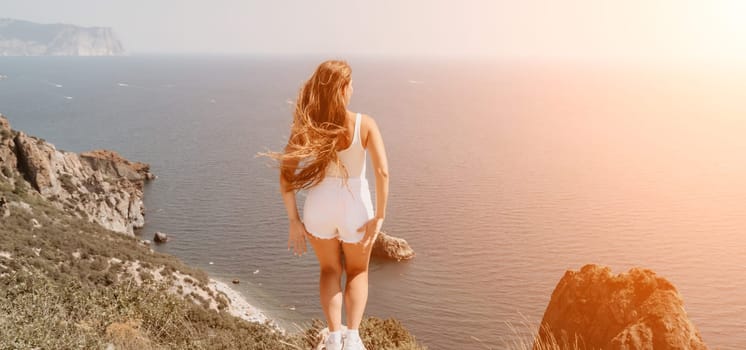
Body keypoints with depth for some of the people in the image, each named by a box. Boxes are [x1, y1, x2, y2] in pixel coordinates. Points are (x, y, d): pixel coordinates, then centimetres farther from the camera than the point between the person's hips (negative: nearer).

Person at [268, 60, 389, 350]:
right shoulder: (364, 124, -14)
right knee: (358, 272, 25)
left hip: (319, 206, 2)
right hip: (354, 209, -1)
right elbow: (382, 172, -21)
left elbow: (285, 176, -10)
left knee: (329, 270, 27)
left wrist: (294, 221, -1)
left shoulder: (304, 126, -8)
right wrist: (379, 218, -13)